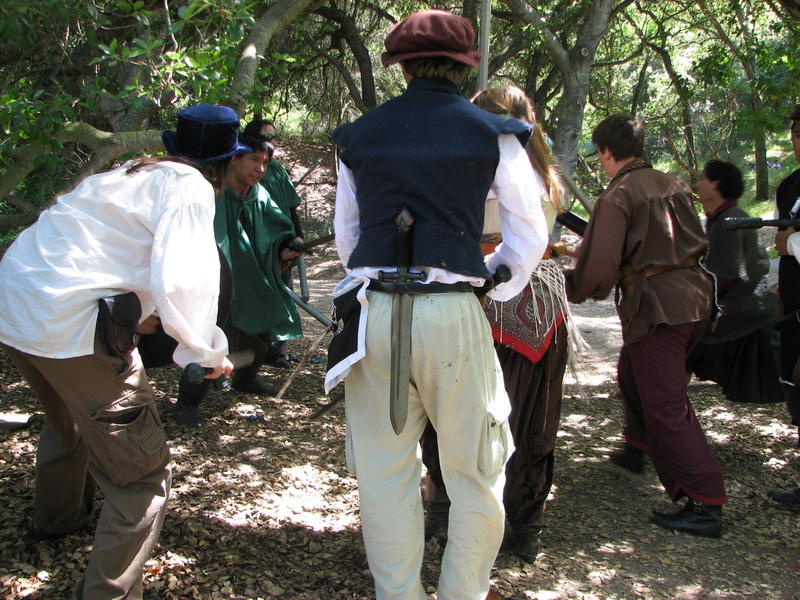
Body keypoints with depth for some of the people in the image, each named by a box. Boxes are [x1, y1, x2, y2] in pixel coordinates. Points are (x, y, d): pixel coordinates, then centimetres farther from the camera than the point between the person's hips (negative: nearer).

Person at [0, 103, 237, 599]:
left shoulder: (130, 172, 19)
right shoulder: (190, 187, -6)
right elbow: (181, 282, -19)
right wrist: (209, 352, -6)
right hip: (72, 323, -10)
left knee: (68, 420, 36)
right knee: (142, 477, -1)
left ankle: (56, 517, 62)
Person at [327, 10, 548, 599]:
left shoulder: (359, 135, 11)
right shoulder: (494, 135, 5)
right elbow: (530, 236, 7)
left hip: (373, 314, 3)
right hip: (454, 314, -2)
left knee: (384, 474, 11)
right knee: (474, 474, 12)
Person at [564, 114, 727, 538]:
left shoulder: (617, 196, -11)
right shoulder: (673, 185, 12)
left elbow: (599, 269, -14)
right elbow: (698, 243, 20)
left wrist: (568, 288, 4)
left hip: (656, 305, -9)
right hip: (694, 296, 9)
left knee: (666, 406, -5)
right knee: (633, 373, 29)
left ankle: (706, 505, -7)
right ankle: (640, 444, 48)